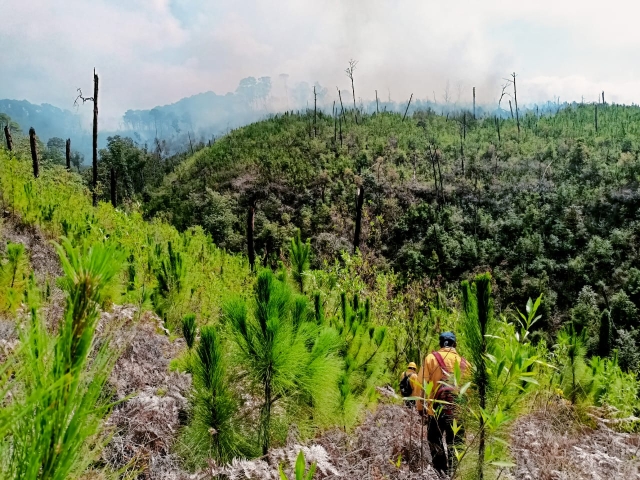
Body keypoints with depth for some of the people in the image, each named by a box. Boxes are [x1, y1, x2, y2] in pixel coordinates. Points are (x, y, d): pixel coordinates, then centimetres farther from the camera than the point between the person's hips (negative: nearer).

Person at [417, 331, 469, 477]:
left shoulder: (431, 358, 0)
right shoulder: (464, 362, 7)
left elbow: (422, 384, -4)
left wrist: (420, 406, 3)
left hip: (437, 409, -2)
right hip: (459, 411, 2)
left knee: (436, 445, 6)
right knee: (455, 446, 12)